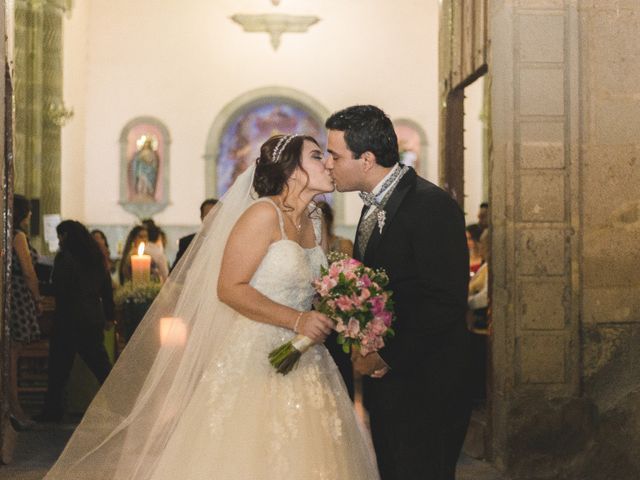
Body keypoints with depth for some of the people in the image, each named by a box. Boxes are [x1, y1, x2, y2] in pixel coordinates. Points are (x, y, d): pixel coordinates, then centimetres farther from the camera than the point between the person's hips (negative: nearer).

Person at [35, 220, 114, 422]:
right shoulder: (96, 258, 11)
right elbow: (107, 287, 15)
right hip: (94, 319, 7)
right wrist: (108, 315, 22)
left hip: (70, 319, -6)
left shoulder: (64, 258, -10)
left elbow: (59, 290, -14)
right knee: (100, 364, 11)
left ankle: (53, 410, 6)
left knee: (59, 367, 2)